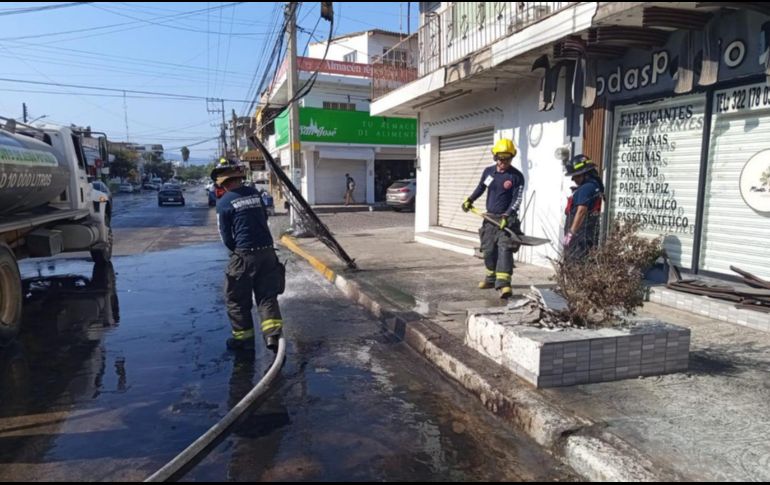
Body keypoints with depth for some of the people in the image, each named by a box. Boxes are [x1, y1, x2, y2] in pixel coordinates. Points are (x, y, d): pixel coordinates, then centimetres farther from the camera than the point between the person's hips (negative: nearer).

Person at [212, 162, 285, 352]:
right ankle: (273, 334, -3)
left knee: (237, 300, 12)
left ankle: (244, 338, 20)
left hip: (244, 255, -4)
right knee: (267, 296, 10)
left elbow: (226, 237, -4)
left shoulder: (224, 203, -8)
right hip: (267, 251, 5)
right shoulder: (255, 193, 6)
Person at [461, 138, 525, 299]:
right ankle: (491, 278, 28)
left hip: (507, 218, -5)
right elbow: (481, 187, 23)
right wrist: (470, 200, 13)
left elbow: (517, 199, -12)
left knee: (505, 250, -15)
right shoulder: (488, 171, 5)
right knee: (489, 250, 10)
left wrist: (506, 216, -24)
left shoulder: (517, 176, -8)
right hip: (490, 217, 5)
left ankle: (503, 284, -22)